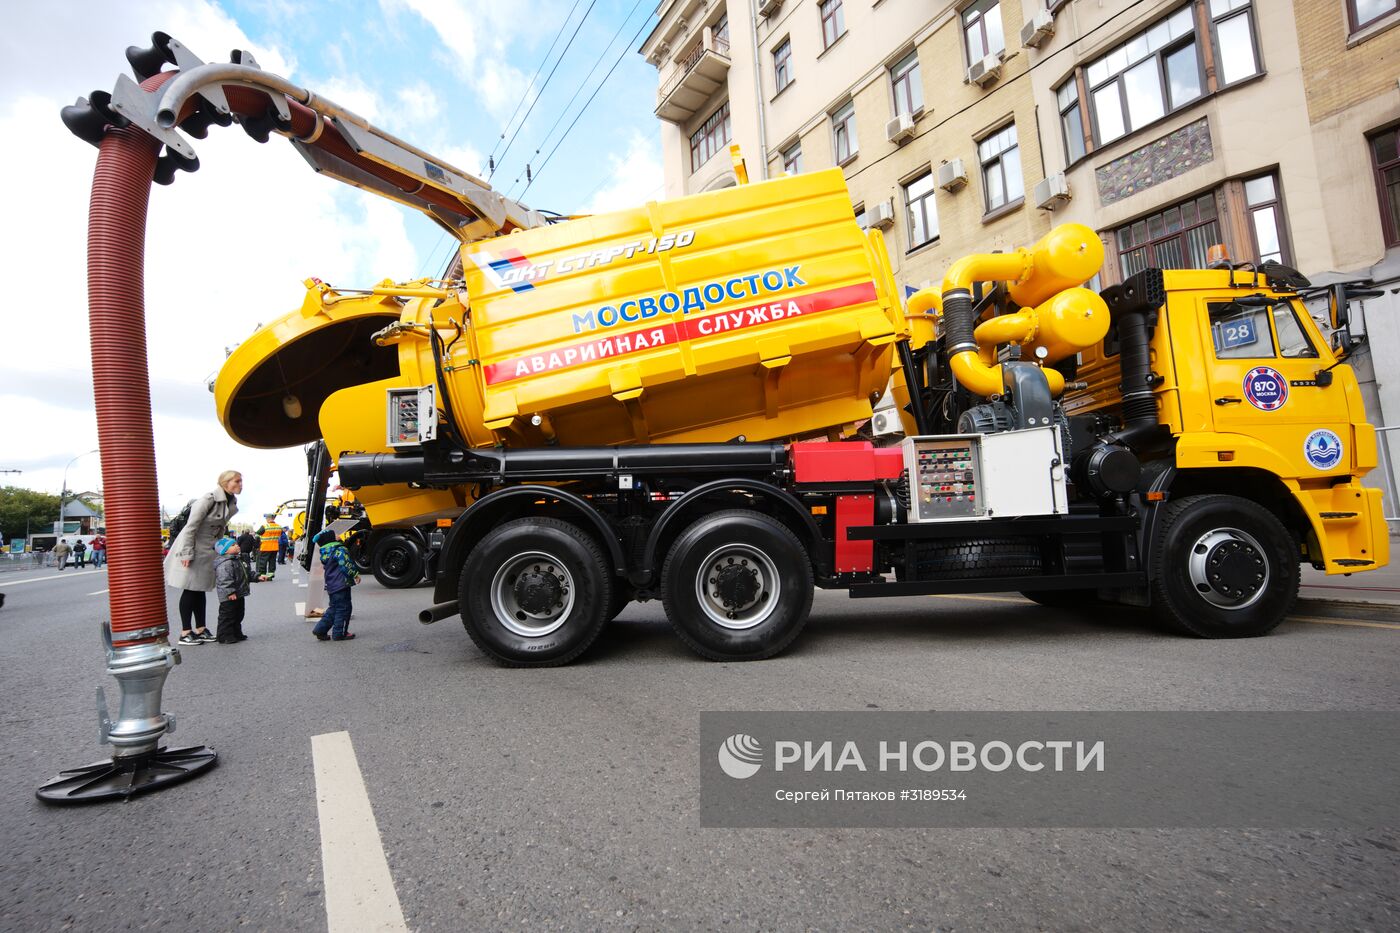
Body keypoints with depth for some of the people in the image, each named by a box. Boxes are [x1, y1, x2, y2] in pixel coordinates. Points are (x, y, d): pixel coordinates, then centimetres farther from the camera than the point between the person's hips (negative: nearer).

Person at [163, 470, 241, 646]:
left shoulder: (231, 503, 4)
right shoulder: (209, 499, -20)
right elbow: (191, 526, -21)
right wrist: (187, 553, -22)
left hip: (207, 551, 8)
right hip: (192, 547, -8)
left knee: (200, 590, 13)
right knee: (189, 590, -2)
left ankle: (200, 629, 20)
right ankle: (185, 633, 5)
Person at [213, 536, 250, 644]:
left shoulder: (238, 560, 14)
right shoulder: (225, 563, -20)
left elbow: (246, 574, 27)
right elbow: (225, 579, -27)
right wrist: (230, 592, -29)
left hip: (239, 595, 11)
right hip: (229, 597, -11)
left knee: (238, 615, 18)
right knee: (227, 617, -2)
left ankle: (237, 634, 27)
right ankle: (225, 636, 3)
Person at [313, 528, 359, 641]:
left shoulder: (324, 553, 12)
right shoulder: (339, 550, -15)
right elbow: (346, 564, -21)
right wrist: (355, 574, -10)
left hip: (331, 585, 9)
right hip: (341, 584, -9)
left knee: (333, 608, 19)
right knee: (343, 608, 0)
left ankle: (320, 629, 17)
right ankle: (339, 633, 4)